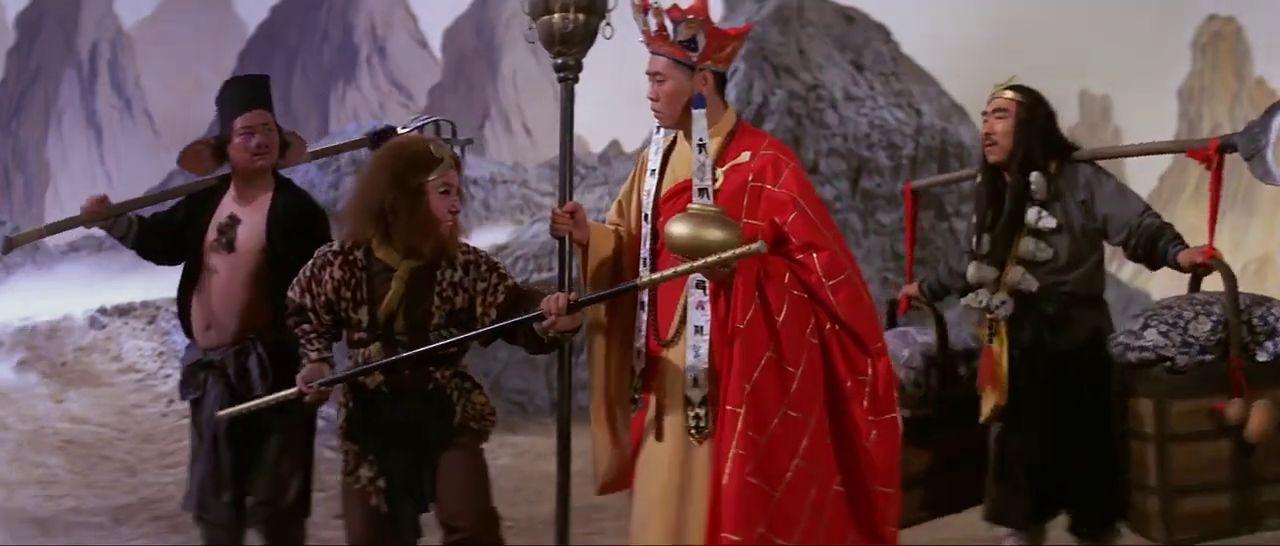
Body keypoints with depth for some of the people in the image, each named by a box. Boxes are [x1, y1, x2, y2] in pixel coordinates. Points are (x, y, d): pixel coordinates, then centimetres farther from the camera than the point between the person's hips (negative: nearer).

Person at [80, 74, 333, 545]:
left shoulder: (297, 210, -12)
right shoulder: (206, 200, 7)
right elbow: (163, 239, 18)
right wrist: (110, 219, 2)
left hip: (270, 366, -7)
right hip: (211, 367, 7)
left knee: (277, 495, 2)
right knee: (213, 493, 17)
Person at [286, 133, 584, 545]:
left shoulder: (463, 266, -9)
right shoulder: (341, 265, -8)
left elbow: (513, 308, -17)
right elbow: (301, 313, 10)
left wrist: (547, 314, -40)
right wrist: (316, 361, -7)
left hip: (448, 418, -1)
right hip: (372, 424, 1)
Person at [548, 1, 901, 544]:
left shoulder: (763, 162, -12)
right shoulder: (658, 158, 9)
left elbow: (821, 260, -13)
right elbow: (634, 249, 12)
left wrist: (742, 268, -22)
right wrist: (587, 236, -6)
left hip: (739, 367, -6)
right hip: (671, 363, 6)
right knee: (666, 500, 11)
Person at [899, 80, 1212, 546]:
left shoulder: (1078, 180, -9)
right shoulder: (990, 193, 12)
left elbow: (1136, 225, -20)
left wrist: (1176, 251, -40)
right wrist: (928, 288, 39)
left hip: (1073, 349, -6)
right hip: (1016, 353, 6)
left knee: (1087, 458, 1)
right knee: (1018, 460, 13)